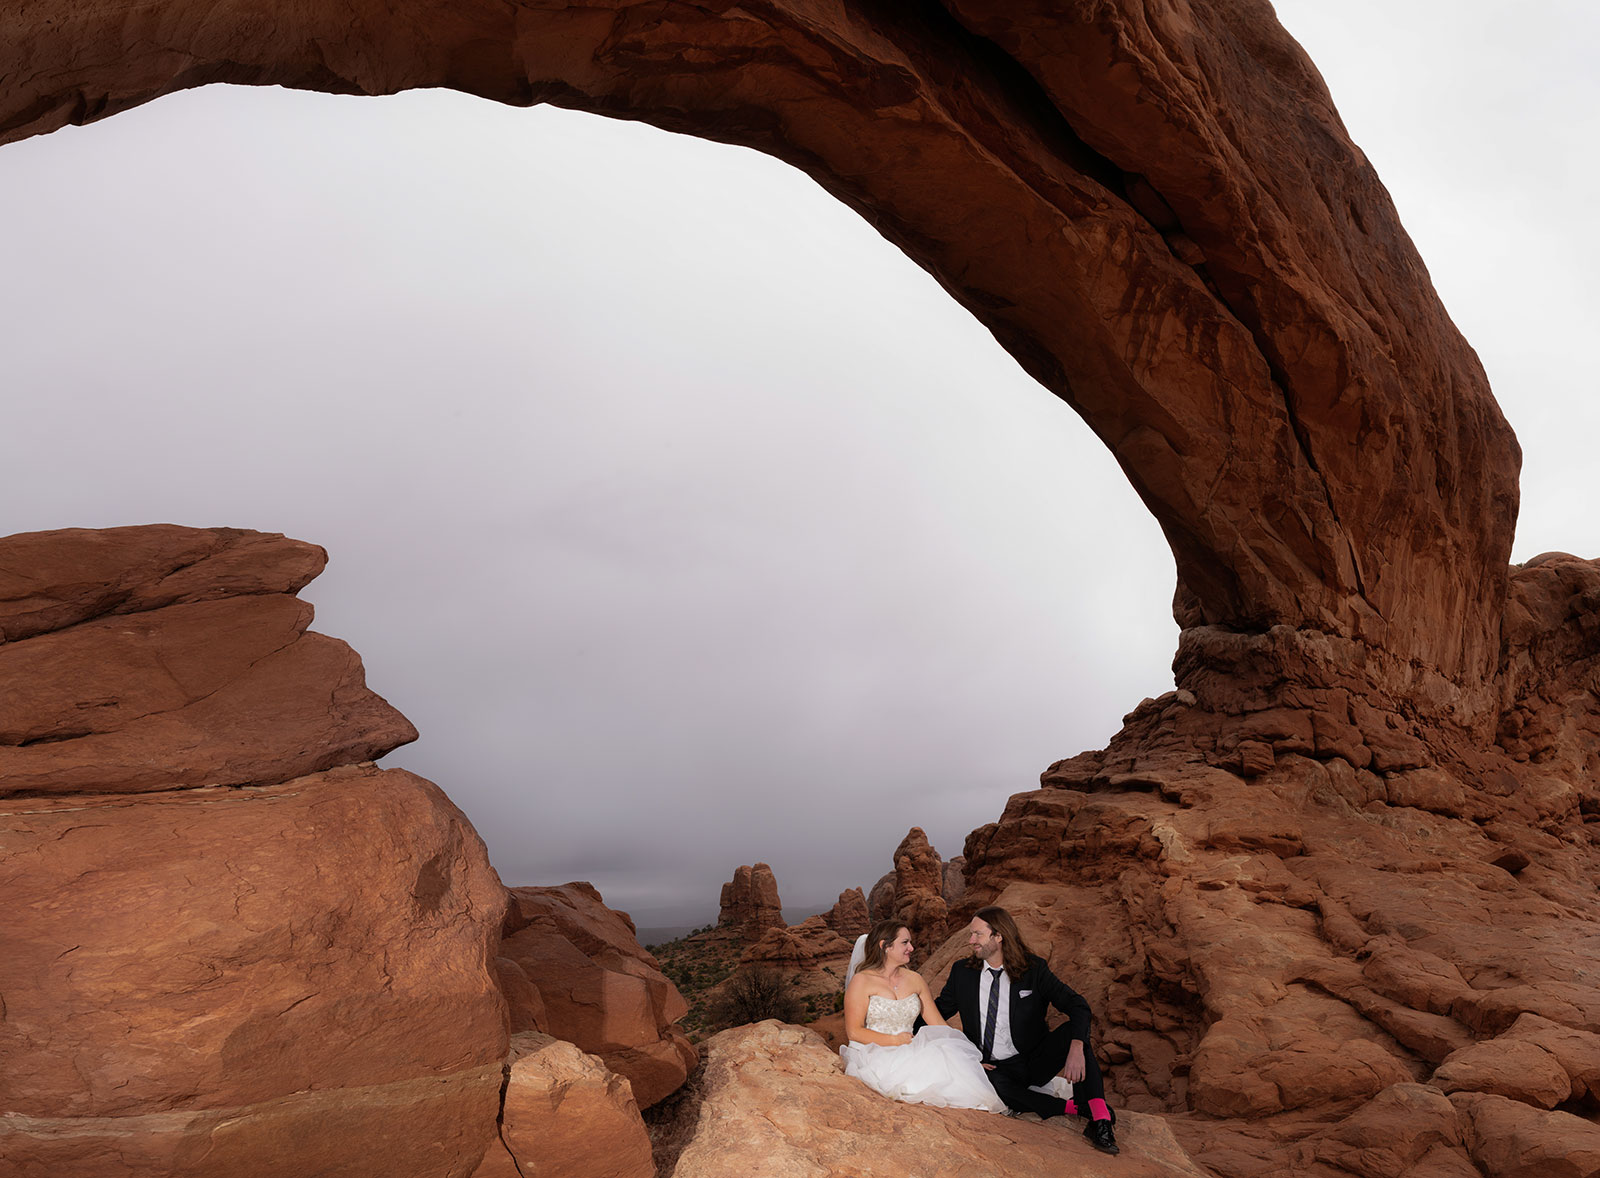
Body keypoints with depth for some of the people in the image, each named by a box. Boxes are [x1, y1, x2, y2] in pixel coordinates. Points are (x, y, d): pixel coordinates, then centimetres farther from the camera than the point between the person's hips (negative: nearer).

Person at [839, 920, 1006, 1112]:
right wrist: (894, 1040, -16)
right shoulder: (862, 981, -4)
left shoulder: (914, 979, 13)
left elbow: (939, 1024, 11)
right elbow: (854, 1031, -8)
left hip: (908, 1053, 5)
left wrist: (967, 1054, 0)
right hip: (875, 1057, -5)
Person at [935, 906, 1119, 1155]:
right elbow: (939, 1010, 11)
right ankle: (1078, 1108, -24)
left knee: (1074, 1031, -26)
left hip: (1034, 1061, 0)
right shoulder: (962, 972, 2)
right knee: (991, 1085, -36)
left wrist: (1076, 1049, -33)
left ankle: (1099, 1117, -31)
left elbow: (1078, 1006, -15)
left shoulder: (1034, 969, -5)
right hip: (991, 1069, 0)